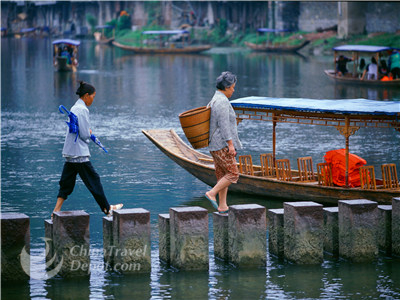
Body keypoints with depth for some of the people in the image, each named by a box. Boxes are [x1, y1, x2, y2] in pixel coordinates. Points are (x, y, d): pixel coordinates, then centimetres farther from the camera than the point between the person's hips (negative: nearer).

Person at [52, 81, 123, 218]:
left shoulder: (75, 108, 15)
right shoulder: (82, 109, -15)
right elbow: (85, 135, -17)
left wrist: (88, 133, 6)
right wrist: (90, 133, 3)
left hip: (69, 153, 9)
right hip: (79, 154, -9)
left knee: (66, 183, 8)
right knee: (93, 180, 2)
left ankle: (56, 211, 4)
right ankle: (107, 209, 12)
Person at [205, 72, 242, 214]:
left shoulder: (214, 101, 17)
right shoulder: (222, 101, -15)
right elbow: (224, 125, -21)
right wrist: (230, 144, -22)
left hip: (215, 145, 10)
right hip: (222, 145, -10)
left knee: (222, 175, 10)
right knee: (233, 174, -6)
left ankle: (222, 206, 10)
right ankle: (212, 194, -9)